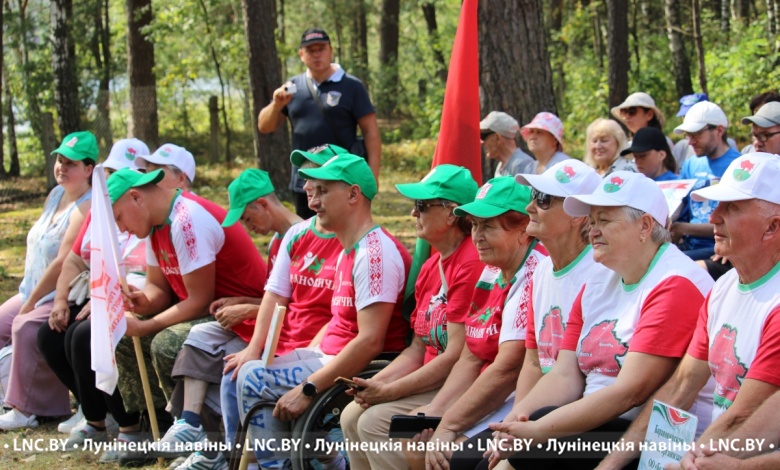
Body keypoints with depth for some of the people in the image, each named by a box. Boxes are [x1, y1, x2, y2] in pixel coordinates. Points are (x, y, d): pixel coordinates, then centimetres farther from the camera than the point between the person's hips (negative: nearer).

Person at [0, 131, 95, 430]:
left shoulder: (86, 207, -19)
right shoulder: (56, 195, 10)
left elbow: (64, 263, -24)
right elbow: (38, 246, 14)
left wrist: (30, 303, -17)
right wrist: (27, 298, 6)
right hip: (36, 292, 10)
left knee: (26, 328, -31)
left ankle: (26, 410, -26)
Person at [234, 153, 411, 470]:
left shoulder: (375, 253, -19)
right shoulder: (348, 252, 15)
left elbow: (370, 341, -26)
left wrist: (309, 387, -25)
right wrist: (302, 359, 10)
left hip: (360, 372, -11)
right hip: (329, 356, 11)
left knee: (253, 378, -17)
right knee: (246, 370, 9)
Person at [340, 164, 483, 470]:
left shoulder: (471, 264, -18)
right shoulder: (430, 268, 14)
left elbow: (456, 356, -21)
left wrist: (388, 391, -15)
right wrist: (376, 384, -1)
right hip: (432, 381, 10)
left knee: (376, 421, -18)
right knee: (352, 416, 2)